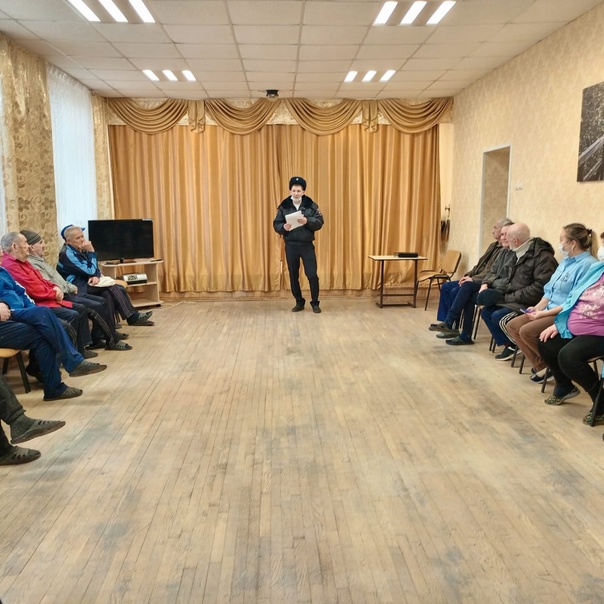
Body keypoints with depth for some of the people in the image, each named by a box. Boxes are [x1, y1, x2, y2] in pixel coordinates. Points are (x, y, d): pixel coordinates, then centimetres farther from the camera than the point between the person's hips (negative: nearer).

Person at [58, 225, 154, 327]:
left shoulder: (80, 250, 10)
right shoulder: (68, 254, -15)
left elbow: (95, 268, 10)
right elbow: (91, 271, -19)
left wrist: (96, 276, -12)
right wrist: (91, 251, -18)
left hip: (86, 281, 8)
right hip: (76, 287, -8)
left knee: (108, 293, -19)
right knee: (111, 287, -20)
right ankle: (133, 317, -17)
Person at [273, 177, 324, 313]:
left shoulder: (311, 205, -2)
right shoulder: (283, 206, 0)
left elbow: (319, 222, -5)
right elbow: (276, 225, 1)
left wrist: (307, 221, -22)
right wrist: (283, 227, -20)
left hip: (307, 245, -1)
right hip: (290, 246, 1)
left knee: (312, 275, -5)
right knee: (293, 276, 8)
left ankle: (315, 303, 11)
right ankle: (299, 302, 23)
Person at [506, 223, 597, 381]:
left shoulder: (587, 265, -17)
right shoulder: (566, 260, 14)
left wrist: (544, 313, -20)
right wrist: (538, 307, 0)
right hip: (549, 311, 10)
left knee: (526, 331, -26)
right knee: (512, 326, -3)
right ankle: (541, 365, -1)